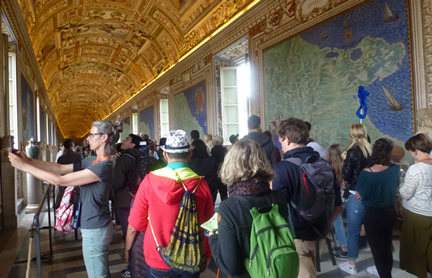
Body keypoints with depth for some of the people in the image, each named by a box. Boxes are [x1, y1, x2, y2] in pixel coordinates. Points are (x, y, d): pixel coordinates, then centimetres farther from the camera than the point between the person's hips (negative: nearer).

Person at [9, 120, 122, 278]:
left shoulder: (103, 166, -25)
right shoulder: (92, 161, 6)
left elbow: (59, 180, -23)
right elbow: (60, 168, 4)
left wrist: (24, 166, -16)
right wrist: (28, 160, -5)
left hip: (95, 229, -9)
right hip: (94, 226, 9)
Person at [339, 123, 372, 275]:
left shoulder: (353, 151, -13)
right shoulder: (372, 150, 3)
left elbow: (346, 175, -10)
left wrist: (345, 160, 4)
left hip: (356, 196, -6)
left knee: (353, 231, 5)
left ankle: (351, 265, 16)